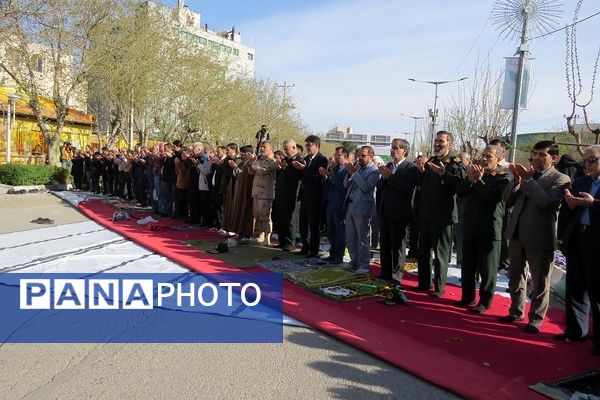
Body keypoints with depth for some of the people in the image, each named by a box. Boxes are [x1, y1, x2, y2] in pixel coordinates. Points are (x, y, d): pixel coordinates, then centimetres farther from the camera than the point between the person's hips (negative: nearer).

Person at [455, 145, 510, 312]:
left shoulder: (503, 178, -5)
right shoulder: (475, 172, 12)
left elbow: (494, 197, -21)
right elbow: (459, 192, 1)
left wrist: (479, 180, -20)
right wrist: (470, 179, -15)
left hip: (489, 229, -6)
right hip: (470, 227, 6)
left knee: (487, 269, 3)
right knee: (467, 266, 13)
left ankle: (485, 301, 14)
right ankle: (467, 296, 25)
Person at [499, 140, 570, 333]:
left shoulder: (560, 179, -4)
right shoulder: (526, 174, 12)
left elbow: (545, 201, -21)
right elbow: (507, 199, 5)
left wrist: (528, 179, -22)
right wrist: (516, 179, -9)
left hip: (539, 236, -6)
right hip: (516, 233, 6)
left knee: (540, 281, 5)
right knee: (515, 276, 16)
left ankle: (536, 318, 18)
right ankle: (516, 311, 30)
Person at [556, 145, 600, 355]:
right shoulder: (579, 183, 14)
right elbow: (566, 212, 11)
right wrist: (570, 204, -8)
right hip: (576, 240, 6)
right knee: (574, 288, 13)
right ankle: (575, 330, 25)